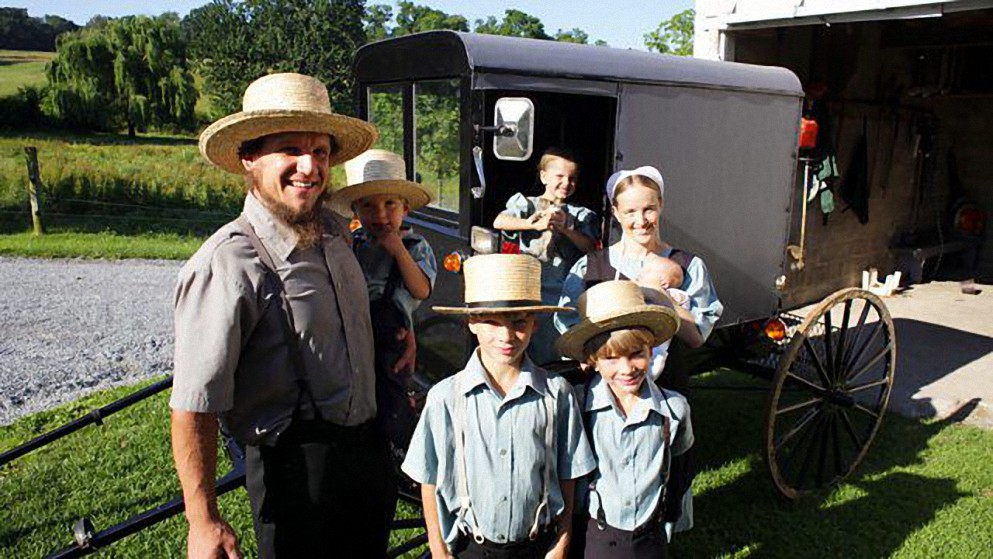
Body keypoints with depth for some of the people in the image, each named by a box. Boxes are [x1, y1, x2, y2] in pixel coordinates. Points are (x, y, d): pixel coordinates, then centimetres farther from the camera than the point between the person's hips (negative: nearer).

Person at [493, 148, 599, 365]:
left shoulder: (580, 215, 17)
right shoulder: (527, 204, 10)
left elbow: (589, 246, 2)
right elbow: (499, 221, -9)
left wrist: (564, 228, -13)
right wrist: (535, 224, -22)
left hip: (564, 288, 2)